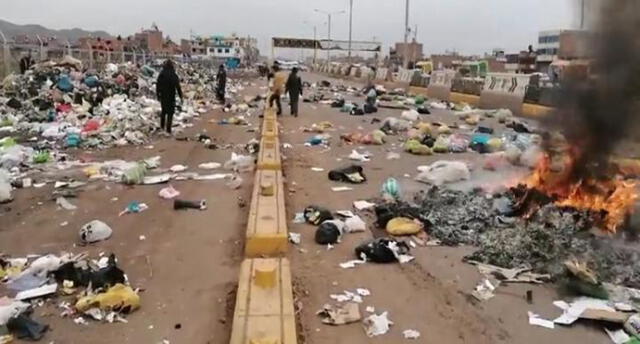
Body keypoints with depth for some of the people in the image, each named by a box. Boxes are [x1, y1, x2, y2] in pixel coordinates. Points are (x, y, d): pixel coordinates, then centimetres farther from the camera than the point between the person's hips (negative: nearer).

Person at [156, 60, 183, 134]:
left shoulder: (161, 75, 0)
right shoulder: (174, 75, -13)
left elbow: (157, 86, 6)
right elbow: (178, 87, -13)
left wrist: (158, 95, 16)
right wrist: (180, 96, -6)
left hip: (163, 97, 4)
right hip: (171, 97, -4)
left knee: (164, 111, 22)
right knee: (170, 113, 1)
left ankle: (162, 126, 31)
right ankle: (168, 129, -3)